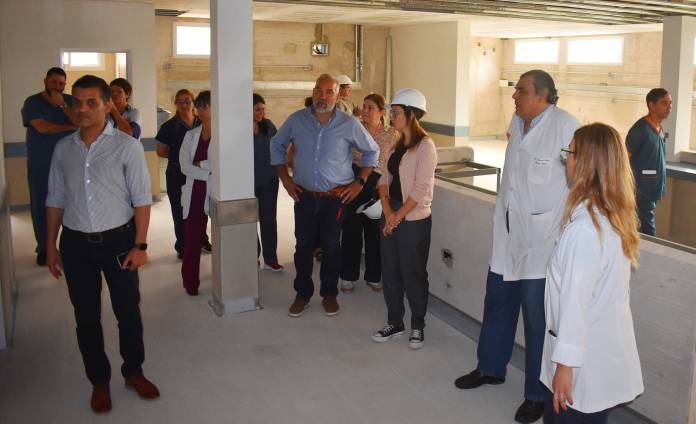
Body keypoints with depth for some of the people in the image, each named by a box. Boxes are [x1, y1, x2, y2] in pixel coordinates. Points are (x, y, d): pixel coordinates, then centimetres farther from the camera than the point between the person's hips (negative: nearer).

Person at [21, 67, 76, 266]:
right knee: (41, 206, 3)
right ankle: (43, 248, 16)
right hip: (40, 164, -1)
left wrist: (62, 105, -18)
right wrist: (70, 127, -8)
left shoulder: (70, 100, 5)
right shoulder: (32, 102, -2)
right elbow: (42, 127, -15)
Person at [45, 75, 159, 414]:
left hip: (118, 240, -3)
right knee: (86, 317, 11)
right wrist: (50, 245, 9)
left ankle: (133, 372, 32)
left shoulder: (127, 146, -8)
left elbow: (141, 199, -8)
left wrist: (140, 245, -11)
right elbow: (55, 200, 10)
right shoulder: (62, 149, 4)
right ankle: (99, 381, 29)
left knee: (128, 312, 10)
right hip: (76, 244, 3)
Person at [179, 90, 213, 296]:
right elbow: (185, 166, -1)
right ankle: (191, 282, 19)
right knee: (192, 240, 6)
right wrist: (209, 174, -13)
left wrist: (201, 164, -9)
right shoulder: (190, 135, 10)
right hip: (195, 193, 4)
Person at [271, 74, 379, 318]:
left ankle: (329, 294, 24)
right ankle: (303, 294, 23)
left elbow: (372, 151, 7)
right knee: (303, 246, 8)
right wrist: (285, 179, 6)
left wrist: (359, 182, 1)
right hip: (304, 195, 1)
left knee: (331, 247, 8)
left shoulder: (349, 124, -5)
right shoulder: (296, 120, -1)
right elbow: (277, 146, 13)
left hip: (336, 197, -1)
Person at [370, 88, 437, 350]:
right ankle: (395, 322, 25)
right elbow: (385, 178, 8)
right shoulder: (397, 144, 11)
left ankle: (417, 326, 20)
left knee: (413, 274, 3)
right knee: (390, 271, 12)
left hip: (414, 219, -7)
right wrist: (387, 211, -7)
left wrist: (398, 216, -13)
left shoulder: (425, 145, -12)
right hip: (391, 217, 7)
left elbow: (421, 189, -17)